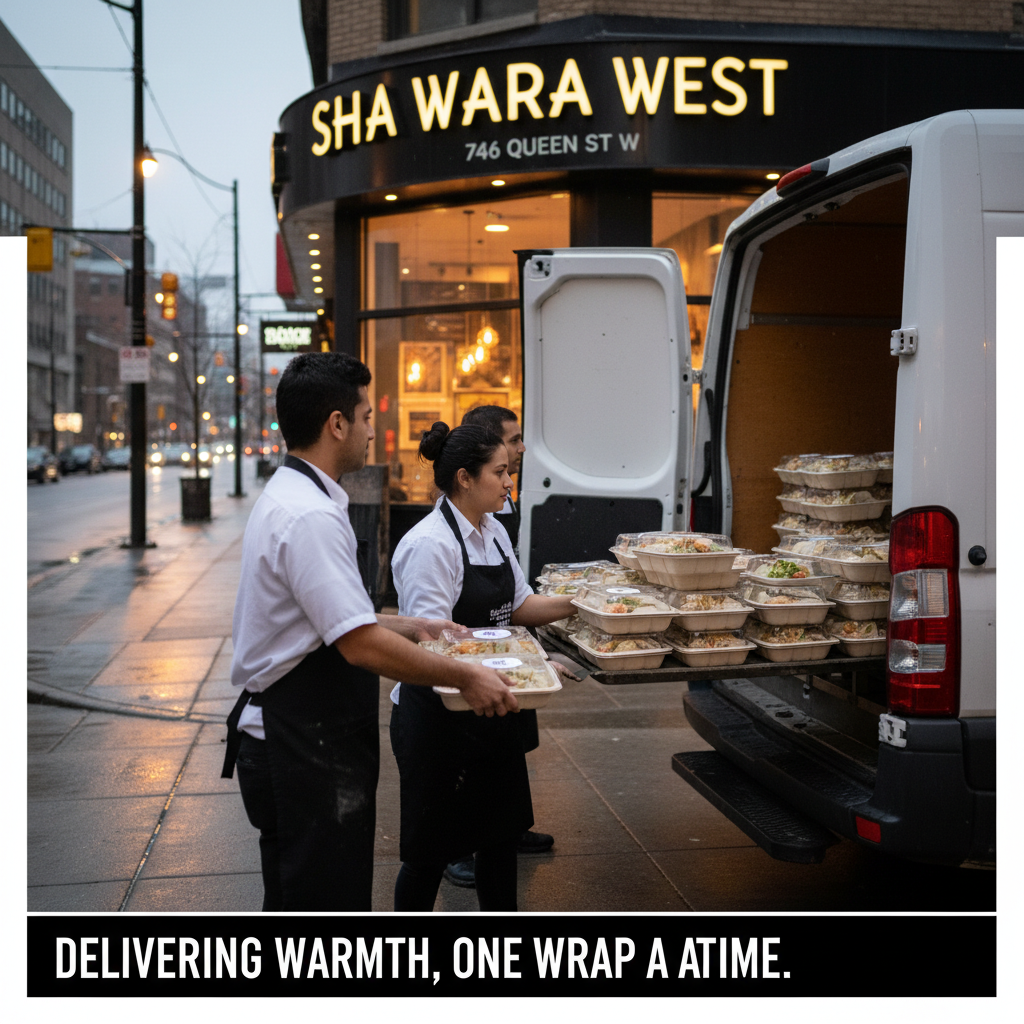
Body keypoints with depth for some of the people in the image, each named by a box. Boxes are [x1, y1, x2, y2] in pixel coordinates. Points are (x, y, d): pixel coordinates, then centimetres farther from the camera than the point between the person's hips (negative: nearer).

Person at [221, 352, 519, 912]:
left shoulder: (286, 496, 12)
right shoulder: (310, 517, -23)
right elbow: (362, 645, -26)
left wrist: (413, 627, 19)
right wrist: (464, 677, -17)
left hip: (291, 741, 11)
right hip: (308, 752, -11)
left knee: (295, 895, 20)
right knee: (329, 899, 0)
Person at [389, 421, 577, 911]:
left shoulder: (494, 532, 7)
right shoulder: (430, 544, -20)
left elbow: (519, 605, 14)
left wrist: (577, 603, 0)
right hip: (437, 716, -8)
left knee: (501, 830, 18)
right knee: (431, 846, 7)